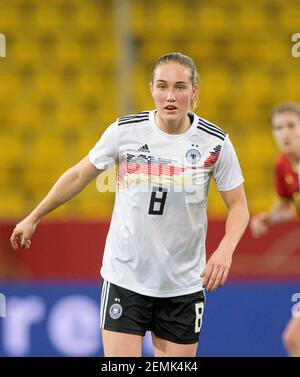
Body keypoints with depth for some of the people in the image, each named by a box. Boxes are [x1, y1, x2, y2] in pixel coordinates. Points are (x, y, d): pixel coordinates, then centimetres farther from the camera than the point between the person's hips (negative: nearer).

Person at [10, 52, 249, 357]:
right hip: (125, 278, -1)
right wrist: (33, 218, 16)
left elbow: (238, 206, 1)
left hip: (183, 285, 1)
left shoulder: (215, 143, -7)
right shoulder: (124, 131, -7)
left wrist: (225, 249, -18)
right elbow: (79, 175, 8)